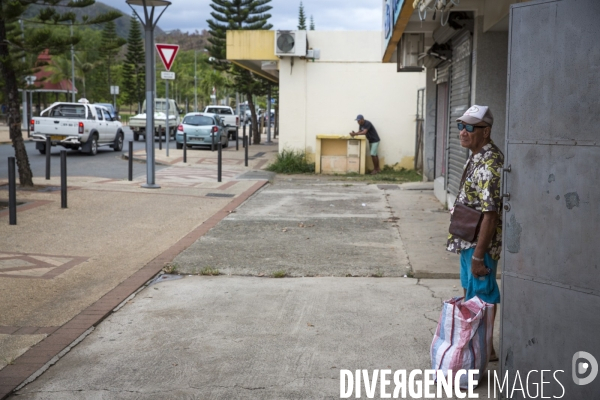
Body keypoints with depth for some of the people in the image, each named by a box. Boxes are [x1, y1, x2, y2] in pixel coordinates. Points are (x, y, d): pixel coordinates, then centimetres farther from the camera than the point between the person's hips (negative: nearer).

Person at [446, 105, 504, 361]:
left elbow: (490, 214, -27)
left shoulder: (489, 164, -24)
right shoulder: (476, 158, 9)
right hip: (468, 241, 10)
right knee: (469, 291, 21)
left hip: (481, 244, -10)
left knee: (482, 296, 2)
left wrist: (478, 256, -25)